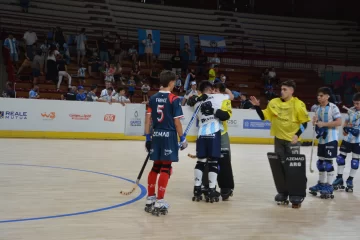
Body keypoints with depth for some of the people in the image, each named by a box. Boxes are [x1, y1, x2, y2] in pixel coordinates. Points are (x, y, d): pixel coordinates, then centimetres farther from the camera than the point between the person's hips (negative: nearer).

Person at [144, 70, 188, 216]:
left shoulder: (153, 98, 7)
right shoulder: (174, 99, -9)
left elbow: (148, 119, 6)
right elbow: (177, 122, -10)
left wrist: (147, 137, 13)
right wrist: (182, 139, -1)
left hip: (156, 136, 6)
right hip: (169, 136, -6)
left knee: (156, 167, 16)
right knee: (165, 168, -3)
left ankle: (150, 199, 23)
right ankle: (159, 203, -4)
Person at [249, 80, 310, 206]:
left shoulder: (298, 104, -9)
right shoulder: (274, 102, 3)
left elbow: (304, 122, -7)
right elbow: (263, 116, 7)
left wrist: (297, 134, -17)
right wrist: (257, 107, -7)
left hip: (292, 140, -5)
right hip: (279, 139, 5)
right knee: (280, 166, 10)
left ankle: (298, 193, 7)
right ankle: (283, 192, 23)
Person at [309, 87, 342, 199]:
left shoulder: (333, 107, -12)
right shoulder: (318, 108, 11)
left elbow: (339, 122, -19)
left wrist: (324, 124, -20)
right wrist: (315, 121, -5)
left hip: (331, 139, -8)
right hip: (321, 139, 8)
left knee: (328, 162, -6)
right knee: (320, 162, 13)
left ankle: (329, 186, 2)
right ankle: (321, 183, 25)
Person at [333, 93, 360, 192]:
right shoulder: (351, 110, 3)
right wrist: (345, 128, -7)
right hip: (347, 138, 4)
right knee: (341, 157, 4)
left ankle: (350, 180, 17)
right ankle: (339, 178, 15)